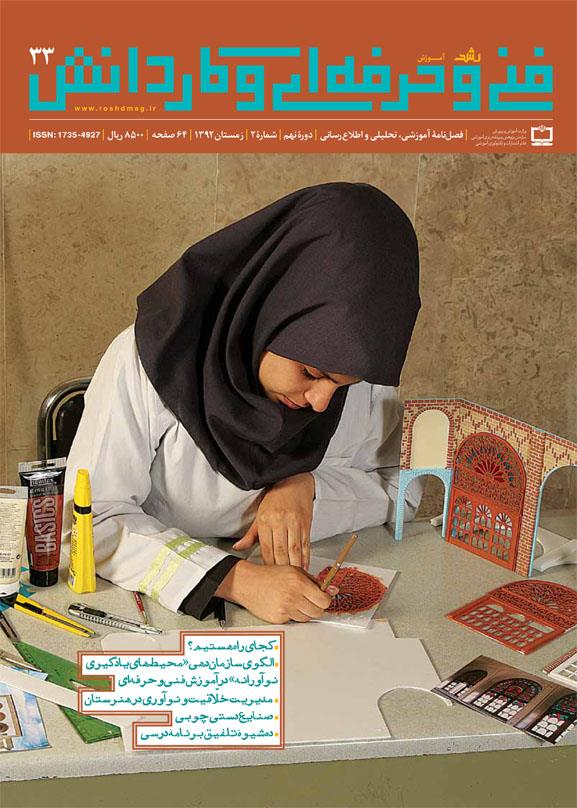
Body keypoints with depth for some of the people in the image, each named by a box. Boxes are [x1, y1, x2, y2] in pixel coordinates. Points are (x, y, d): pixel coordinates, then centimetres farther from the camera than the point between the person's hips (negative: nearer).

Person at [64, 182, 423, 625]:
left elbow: (403, 489, 1)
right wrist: (236, 579, -30)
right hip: (169, 607, -2)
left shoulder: (357, 367, -9)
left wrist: (308, 485, -18)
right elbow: (94, 518, -18)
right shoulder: (148, 361, -19)